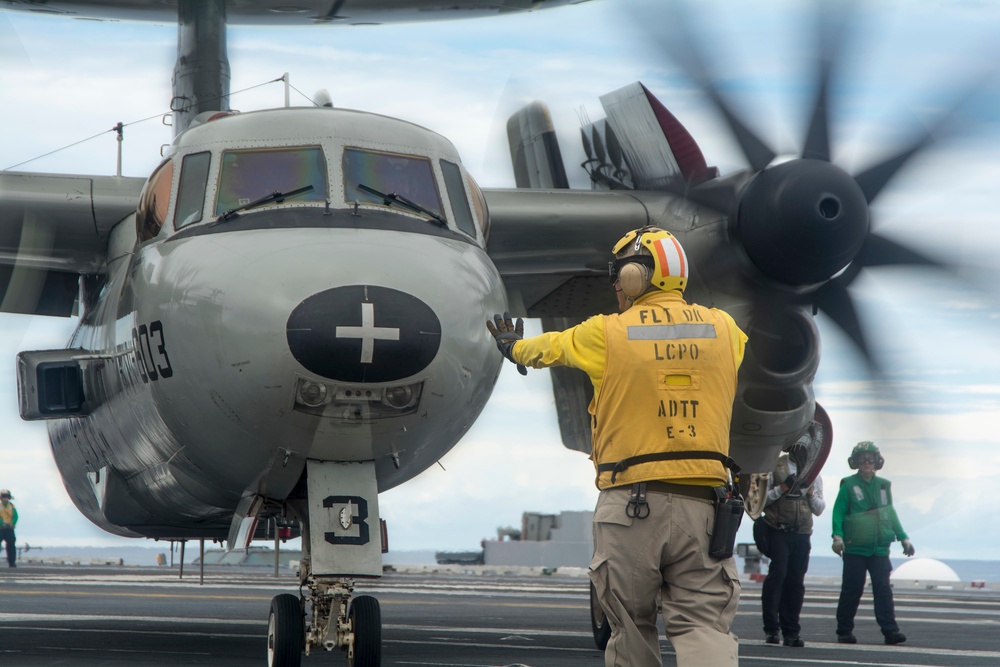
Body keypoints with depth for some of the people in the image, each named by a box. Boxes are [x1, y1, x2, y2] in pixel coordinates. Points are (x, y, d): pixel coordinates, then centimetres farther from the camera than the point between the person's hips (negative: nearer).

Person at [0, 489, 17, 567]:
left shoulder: (12, 506, 10)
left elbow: (15, 516, 4)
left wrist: (12, 523, -13)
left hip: (9, 529, 3)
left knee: (11, 545, -1)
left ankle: (12, 562, 3)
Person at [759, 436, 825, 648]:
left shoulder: (814, 474, 18)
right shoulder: (775, 467, 6)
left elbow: (819, 510, 18)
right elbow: (761, 499, 2)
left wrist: (811, 493, -1)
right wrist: (782, 488, -11)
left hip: (801, 535, 4)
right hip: (778, 532, -4)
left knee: (796, 581, 1)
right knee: (778, 574, -16)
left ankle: (791, 632, 5)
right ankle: (771, 628, -13)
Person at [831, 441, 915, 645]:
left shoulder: (884, 486, 14)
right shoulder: (849, 485, 2)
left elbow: (891, 514, 21)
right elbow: (838, 512, -2)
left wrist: (903, 538, 18)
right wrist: (837, 536, -16)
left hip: (880, 548, 3)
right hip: (854, 547, -3)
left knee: (883, 588, -6)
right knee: (852, 590, -1)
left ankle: (890, 630, -9)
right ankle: (844, 631, 9)